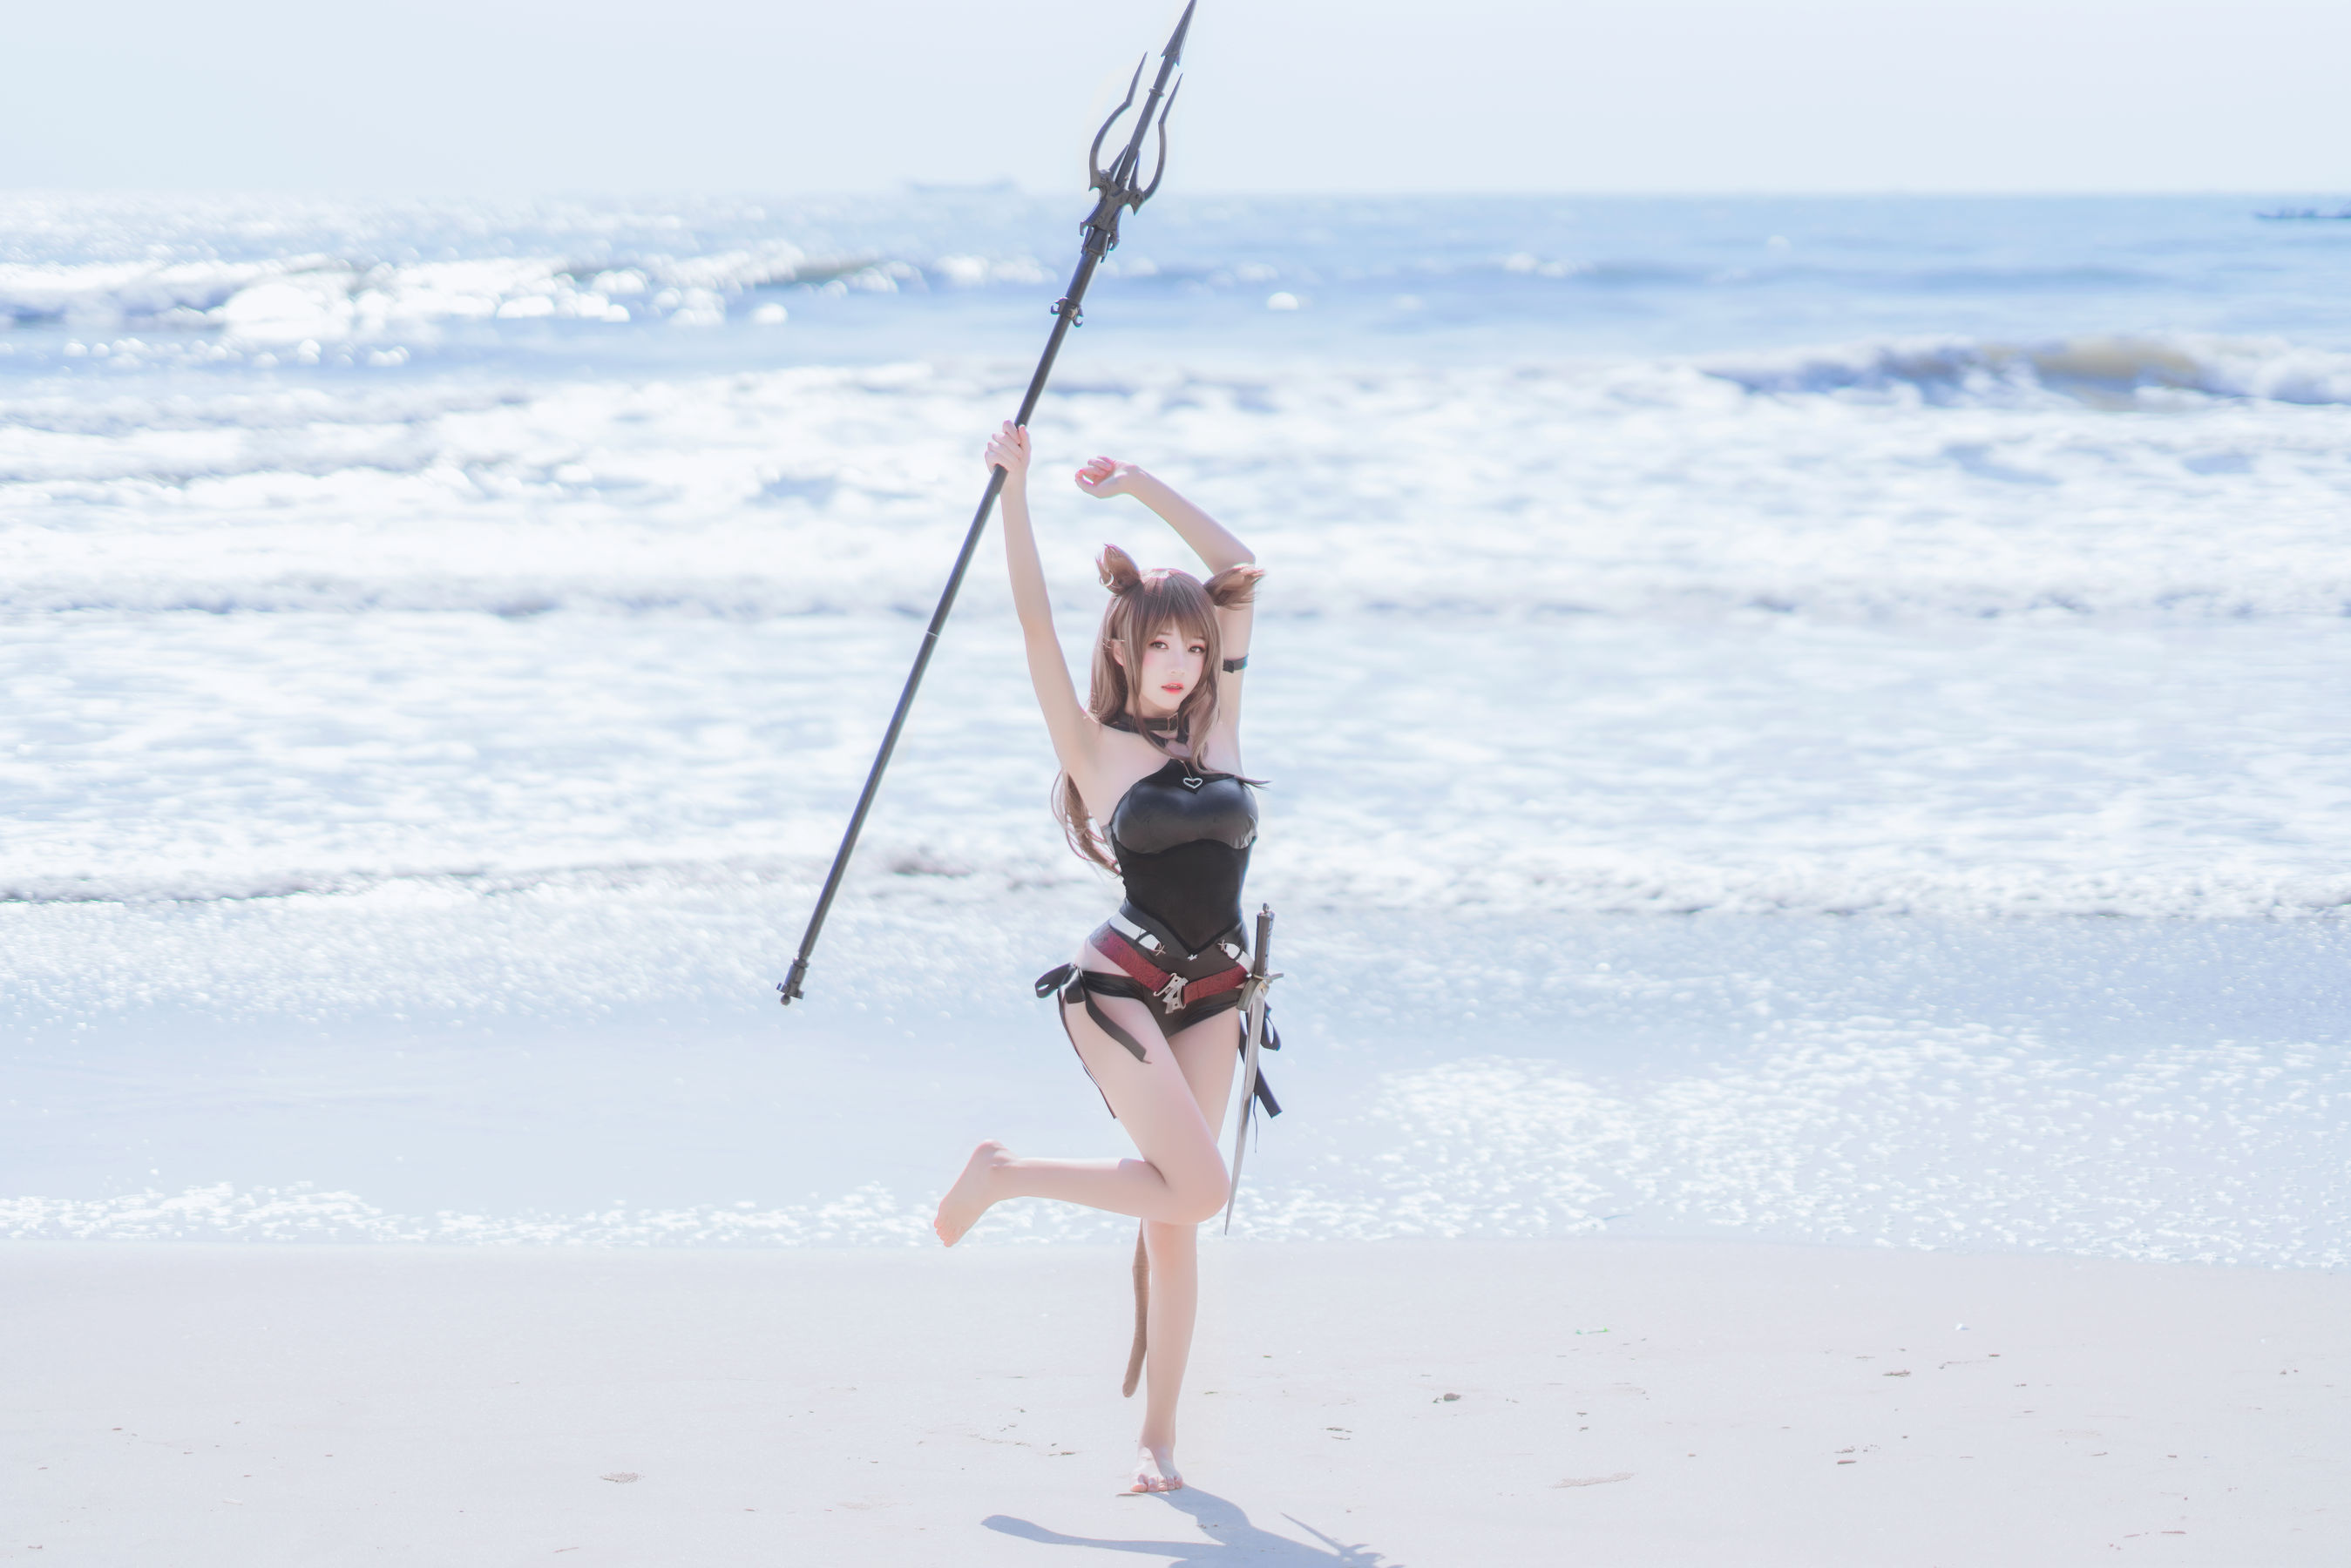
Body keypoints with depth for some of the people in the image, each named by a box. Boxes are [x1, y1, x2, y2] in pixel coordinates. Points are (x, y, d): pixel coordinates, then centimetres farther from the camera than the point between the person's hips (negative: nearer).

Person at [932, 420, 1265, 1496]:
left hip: (1209, 995, 5)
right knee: (1194, 1192, -17)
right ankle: (1003, 1175, 4)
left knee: (1176, 1222, 3)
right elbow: (1033, 617, -7)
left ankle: (1157, 1434, 8)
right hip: (1120, 988, -5)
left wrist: (1140, 485, 13)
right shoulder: (1095, 747, 0)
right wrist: (1013, 489, -9)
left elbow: (1239, 574, 12)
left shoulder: (1215, 724, 10)